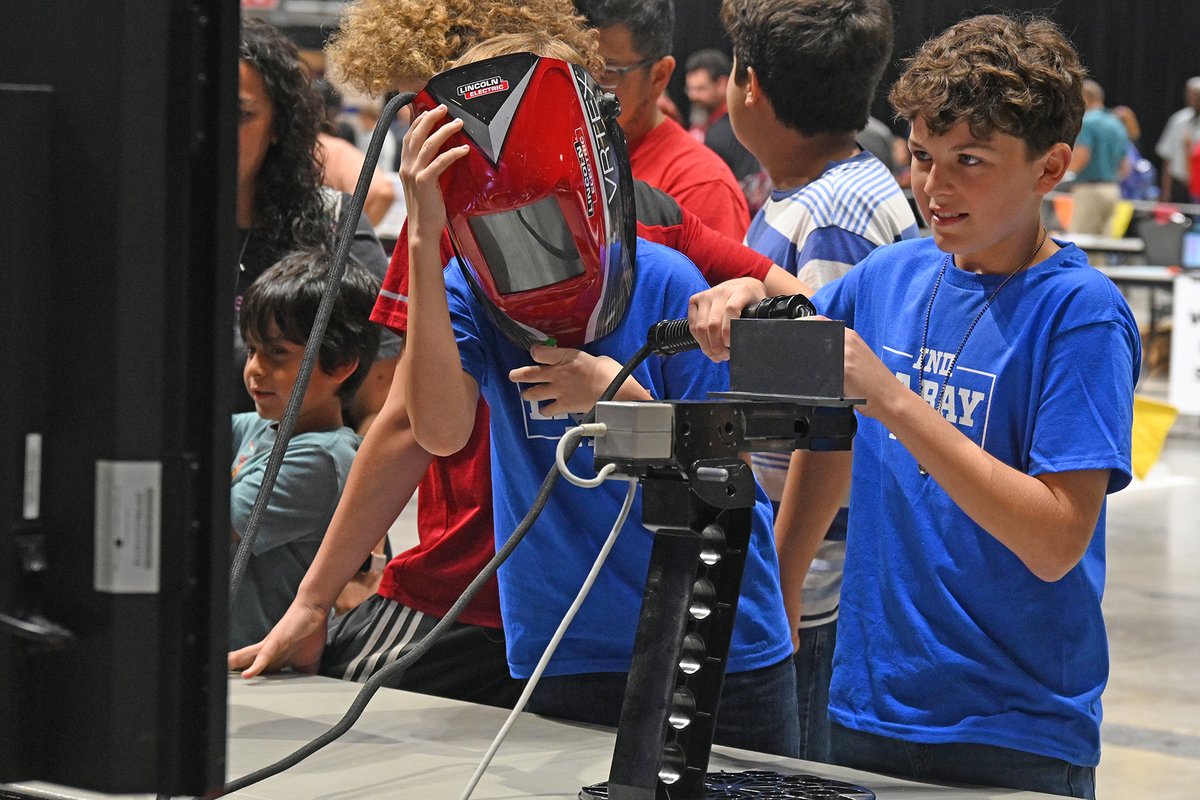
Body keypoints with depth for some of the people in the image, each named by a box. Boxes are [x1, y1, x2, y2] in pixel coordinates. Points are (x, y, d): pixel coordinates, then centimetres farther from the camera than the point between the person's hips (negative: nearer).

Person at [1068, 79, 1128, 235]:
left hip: (1089, 189, -8)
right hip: (1113, 190, 8)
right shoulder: (1117, 125, 16)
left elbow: (1080, 159, -18)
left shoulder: (1087, 122, -9)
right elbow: (1124, 167, 17)